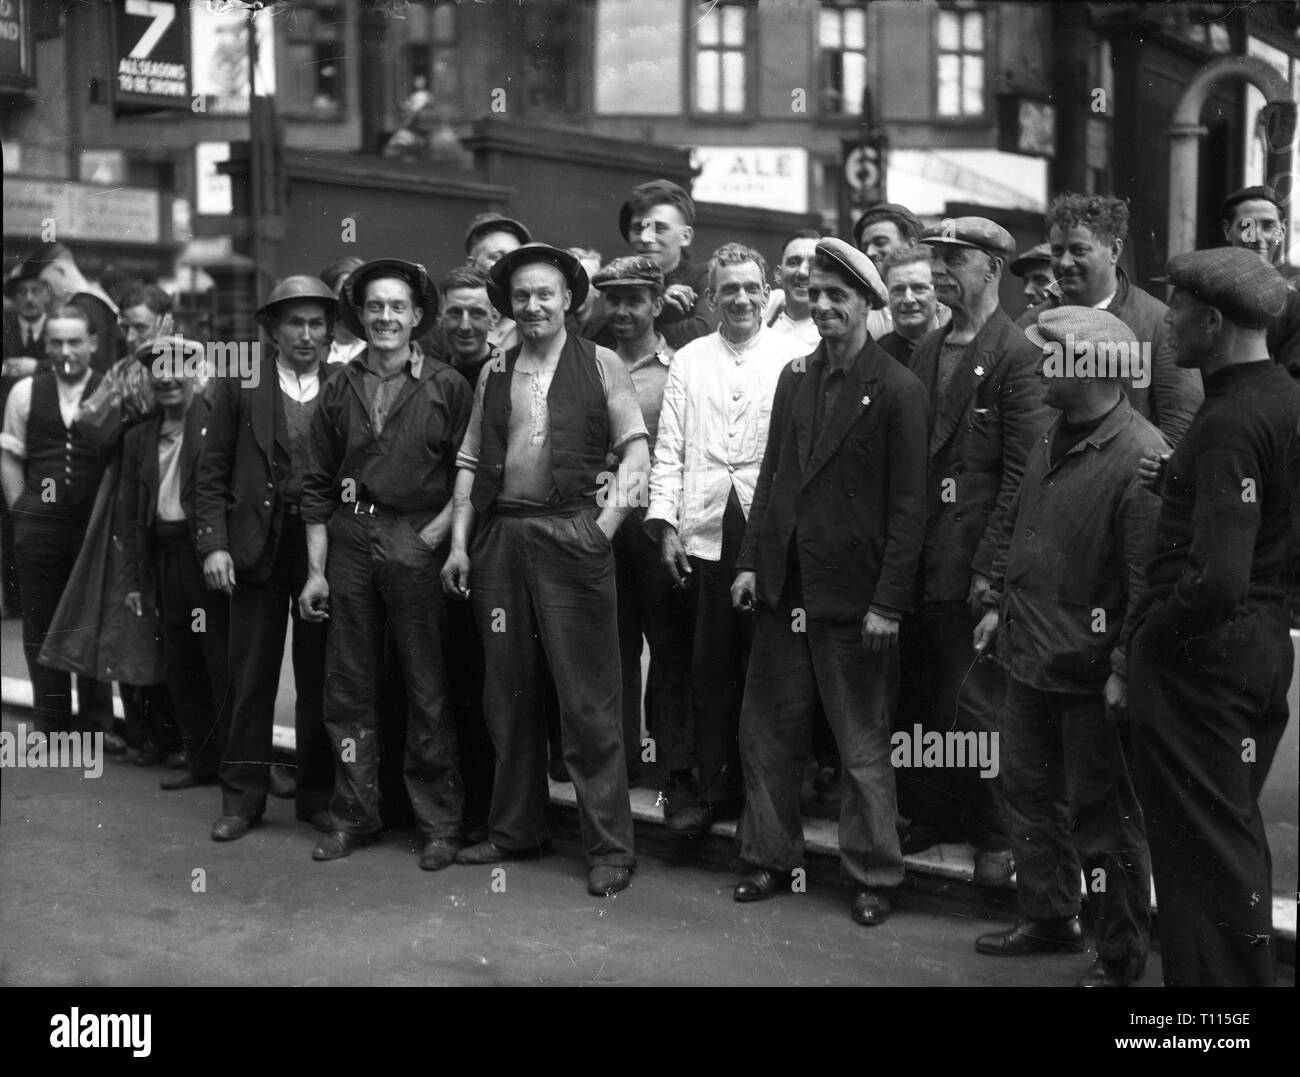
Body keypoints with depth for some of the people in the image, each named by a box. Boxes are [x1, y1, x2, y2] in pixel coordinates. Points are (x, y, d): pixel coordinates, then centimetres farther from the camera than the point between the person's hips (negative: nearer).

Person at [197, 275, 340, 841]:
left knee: (320, 673, 6)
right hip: (257, 540, 0)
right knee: (252, 672, 5)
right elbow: (212, 472, 3)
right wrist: (213, 544, -6)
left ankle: (317, 793, 17)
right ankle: (243, 796, 14)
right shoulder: (239, 384, 3)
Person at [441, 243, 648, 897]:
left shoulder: (601, 365, 4)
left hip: (572, 537, -4)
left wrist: (609, 517, -12)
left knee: (588, 700, -3)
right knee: (508, 693, 12)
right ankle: (516, 828, 27)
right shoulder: (493, 374, 15)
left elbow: (635, 448, -1)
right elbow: (469, 461, 13)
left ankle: (609, 848, 6)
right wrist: (459, 541, 5)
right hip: (498, 539, 4)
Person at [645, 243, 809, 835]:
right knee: (710, 665, 5)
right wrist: (665, 523, 2)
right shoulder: (688, 360, 14)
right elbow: (669, 448, 11)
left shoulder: (795, 356, 5)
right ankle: (712, 785, 15)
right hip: (705, 531, 2)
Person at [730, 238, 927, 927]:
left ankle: (873, 875, 20)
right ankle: (769, 857, 27)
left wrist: (888, 603, -15)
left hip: (852, 595, -6)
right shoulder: (795, 377, 9)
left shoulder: (897, 391, -9)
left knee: (862, 746, 6)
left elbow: (908, 505, -11)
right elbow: (772, 475, 12)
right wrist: (750, 560, 6)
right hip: (783, 586, 6)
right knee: (766, 733, 12)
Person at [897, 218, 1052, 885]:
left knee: (977, 703, 0)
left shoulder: (1017, 356, -8)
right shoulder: (926, 352, 14)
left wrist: (989, 566, -16)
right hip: (922, 555, 7)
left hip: (977, 560, -7)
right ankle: (932, 814, 28)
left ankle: (996, 833, 16)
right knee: (920, 697, 13)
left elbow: (1022, 473, -13)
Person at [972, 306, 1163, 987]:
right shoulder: (1052, 439, 9)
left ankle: (1121, 954, 21)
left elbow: (1149, 575, -22)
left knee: (1101, 814, 4)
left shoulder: (1140, 457, -19)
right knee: (1028, 791, 19)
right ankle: (1047, 918, 37)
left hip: (1091, 673, -8)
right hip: (1030, 653, 9)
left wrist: (1125, 669, -22)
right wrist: (998, 600, 14)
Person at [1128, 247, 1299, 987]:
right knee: (1237, 836, 21)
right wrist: (1181, 481, 6)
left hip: (1203, 654, -9)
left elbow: (1217, 578, -29)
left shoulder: (1230, 421, -22)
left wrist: (1154, 631, -12)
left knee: (1204, 849, 3)